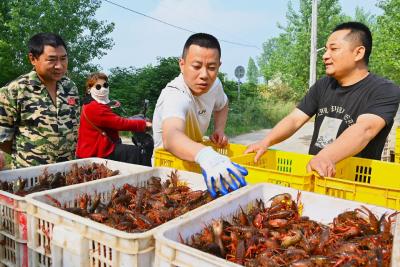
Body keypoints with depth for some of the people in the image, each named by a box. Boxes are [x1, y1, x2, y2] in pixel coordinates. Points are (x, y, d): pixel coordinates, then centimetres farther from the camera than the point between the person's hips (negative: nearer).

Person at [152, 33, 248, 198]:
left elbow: (222, 105, 17)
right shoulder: (175, 96, -30)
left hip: (194, 163, 6)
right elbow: (170, 136, -50)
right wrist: (205, 155, -68)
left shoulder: (213, 84, -7)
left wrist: (219, 129, -1)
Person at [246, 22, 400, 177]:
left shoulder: (386, 92, -9)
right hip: (312, 172, 4)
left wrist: (327, 158, -43)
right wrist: (266, 142, -18)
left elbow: (364, 130, -26)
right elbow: (294, 119, 0)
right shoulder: (322, 85, 8)